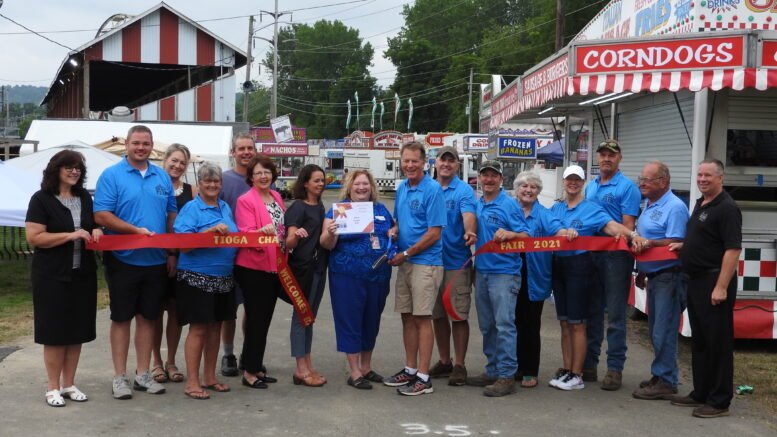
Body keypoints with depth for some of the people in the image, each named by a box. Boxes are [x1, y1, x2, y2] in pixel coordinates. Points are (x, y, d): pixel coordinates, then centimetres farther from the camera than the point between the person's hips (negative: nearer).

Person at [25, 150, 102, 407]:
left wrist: (96, 231, 1)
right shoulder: (42, 200, -7)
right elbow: (33, 237, -14)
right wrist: (70, 235, -21)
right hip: (53, 276, -6)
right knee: (54, 331, 0)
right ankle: (53, 387, 11)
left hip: (82, 274, 6)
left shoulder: (85, 198, 11)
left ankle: (69, 384, 20)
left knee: (77, 330, 9)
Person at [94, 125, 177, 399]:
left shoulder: (162, 177, 10)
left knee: (147, 317, 10)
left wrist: (173, 252, 7)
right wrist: (136, 230, -20)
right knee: (121, 318, 4)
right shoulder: (111, 176, -4)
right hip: (123, 260, -4)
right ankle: (120, 377, 12)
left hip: (156, 261, 4)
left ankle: (143, 374, 20)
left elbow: (172, 215, 14)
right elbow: (101, 215, -12)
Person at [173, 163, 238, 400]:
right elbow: (183, 245, -14)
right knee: (198, 328, -3)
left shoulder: (225, 208, 13)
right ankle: (192, 382, 5)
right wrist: (212, 231, -22)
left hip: (223, 279, 7)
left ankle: (210, 377, 24)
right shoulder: (191, 209, -6)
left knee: (215, 327, 12)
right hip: (197, 278, -6)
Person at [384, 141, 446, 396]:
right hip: (404, 263, 7)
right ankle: (410, 370, 24)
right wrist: (393, 231, 0)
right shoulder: (401, 189, 11)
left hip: (425, 263, -7)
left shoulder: (432, 190, -12)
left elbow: (434, 233, -15)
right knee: (407, 317, 12)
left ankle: (423, 378, 4)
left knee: (422, 318, -3)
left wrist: (405, 254, -12)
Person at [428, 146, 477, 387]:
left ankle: (459, 365, 10)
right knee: (437, 314, 13)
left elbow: (468, 216, -23)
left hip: (456, 262, -5)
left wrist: (469, 232, -44)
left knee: (458, 315, 0)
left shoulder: (463, 191, -6)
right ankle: (444, 361, 26)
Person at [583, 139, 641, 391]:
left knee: (615, 315, -3)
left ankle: (615, 368, 2)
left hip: (615, 256, -6)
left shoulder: (627, 187, -4)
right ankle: (589, 364, 21)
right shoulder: (590, 187, 17)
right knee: (592, 312, 12)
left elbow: (628, 226, -10)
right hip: (590, 254, 7)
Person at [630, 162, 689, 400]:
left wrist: (648, 242, -24)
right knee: (656, 329, 15)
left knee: (663, 332, -6)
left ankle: (666, 382, 1)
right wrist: (641, 271, 23)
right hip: (653, 277, 9)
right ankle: (659, 375, 24)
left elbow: (675, 244, -19)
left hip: (668, 277, -9)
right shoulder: (649, 206, 17)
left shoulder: (675, 207, -13)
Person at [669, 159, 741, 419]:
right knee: (699, 341, 16)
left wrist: (721, 287, -24)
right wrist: (683, 245, 10)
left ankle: (719, 401, 5)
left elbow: (733, 249, -20)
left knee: (718, 343, -2)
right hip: (696, 281, 10)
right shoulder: (700, 204, 15)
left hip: (714, 282, -10)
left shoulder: (726, 208, -13)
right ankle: (701, 393, 26)